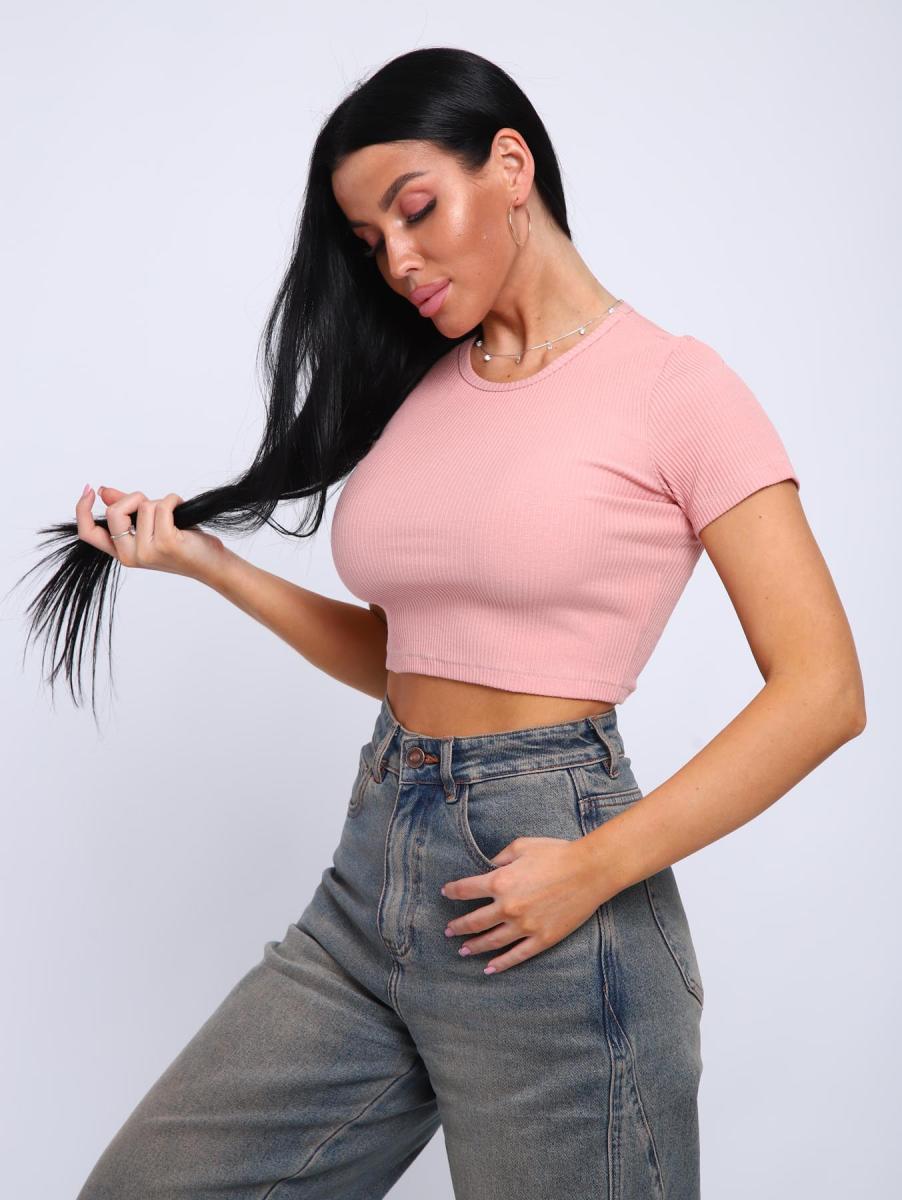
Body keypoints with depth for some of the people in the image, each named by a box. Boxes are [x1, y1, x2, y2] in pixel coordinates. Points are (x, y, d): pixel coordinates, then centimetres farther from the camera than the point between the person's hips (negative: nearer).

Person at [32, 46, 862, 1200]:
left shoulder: (671, 386, -6)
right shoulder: (423, 391, 12)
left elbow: (821, 691, -9)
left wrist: (597, 868, -16)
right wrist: (208, 562, 10)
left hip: (542, 902, -5)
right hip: (373, 871, 6)